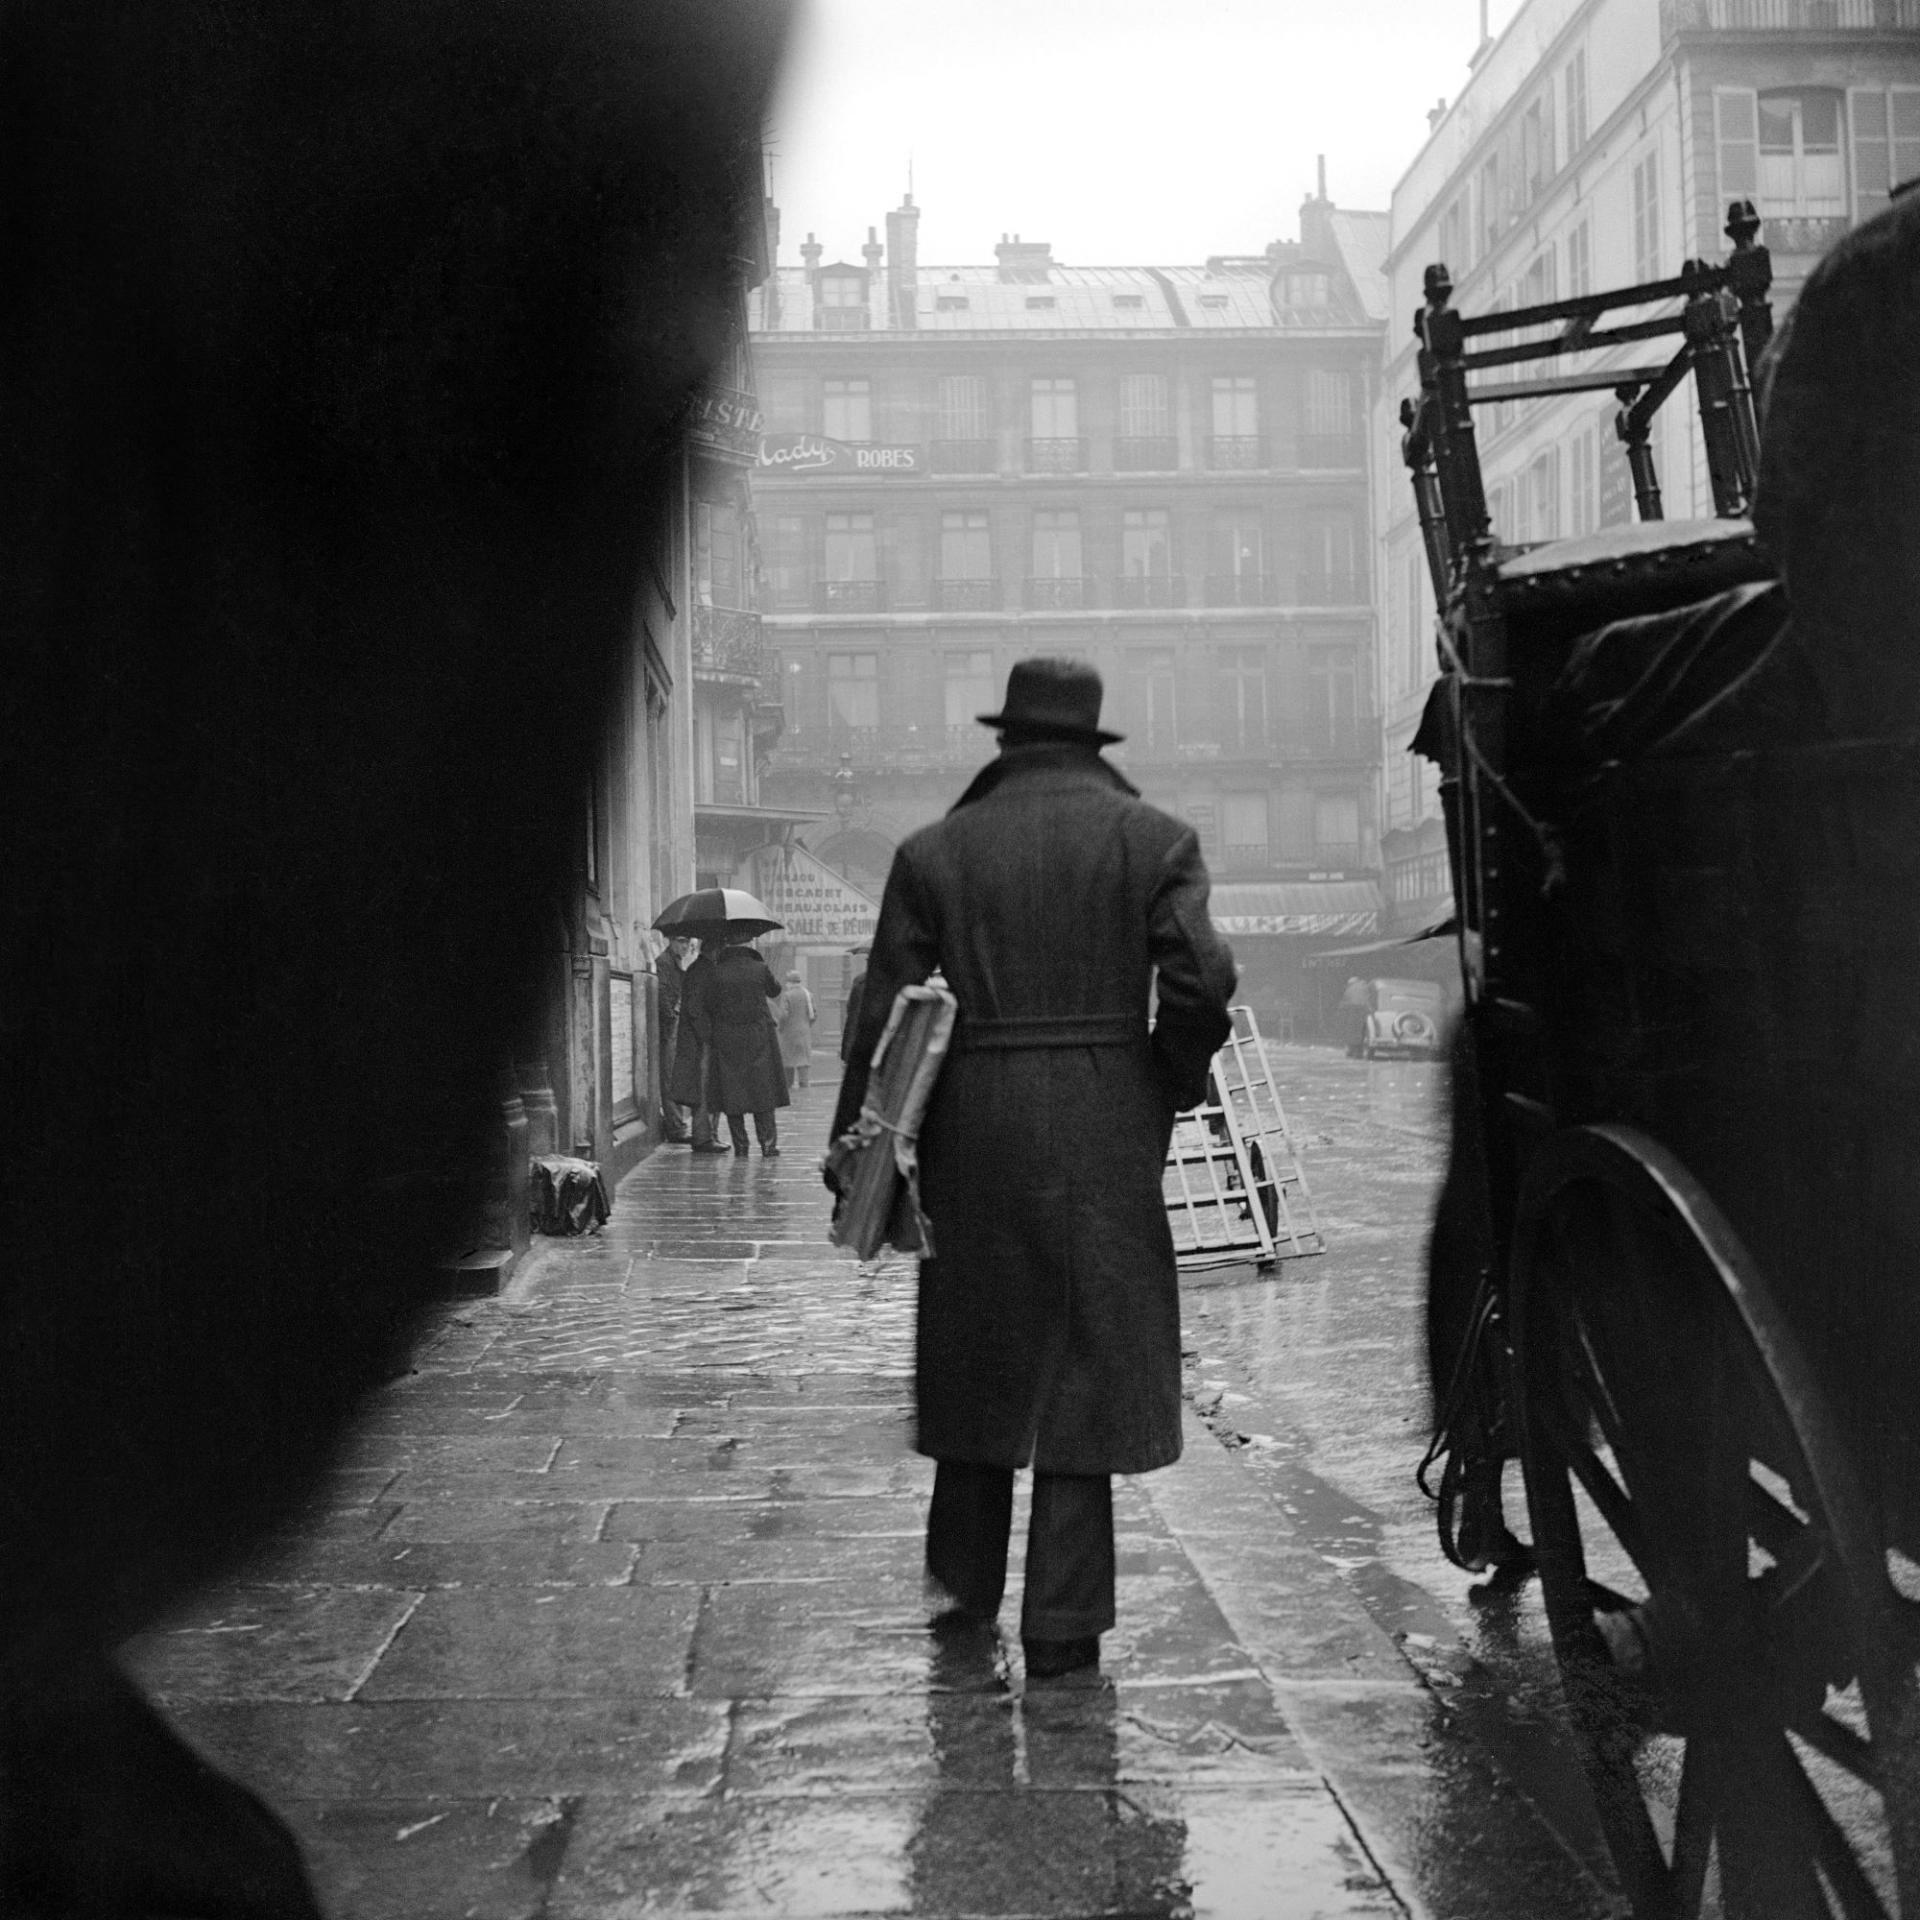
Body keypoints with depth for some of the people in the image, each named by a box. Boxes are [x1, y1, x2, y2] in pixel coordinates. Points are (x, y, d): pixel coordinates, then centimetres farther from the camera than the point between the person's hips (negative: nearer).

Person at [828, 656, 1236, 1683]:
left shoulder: (934, 851, 3)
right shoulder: (1152, 838, 0)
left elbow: (884, 1011, 1)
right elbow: (1201, 982, -11)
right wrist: (1168, 1087, 6)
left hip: (973, 1129, 2)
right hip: (1107, 1133, -1)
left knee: (976, 1345, 17)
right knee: (1089, 1357, 4)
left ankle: (963, 1580, 28)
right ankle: (1064, 1625, 6)